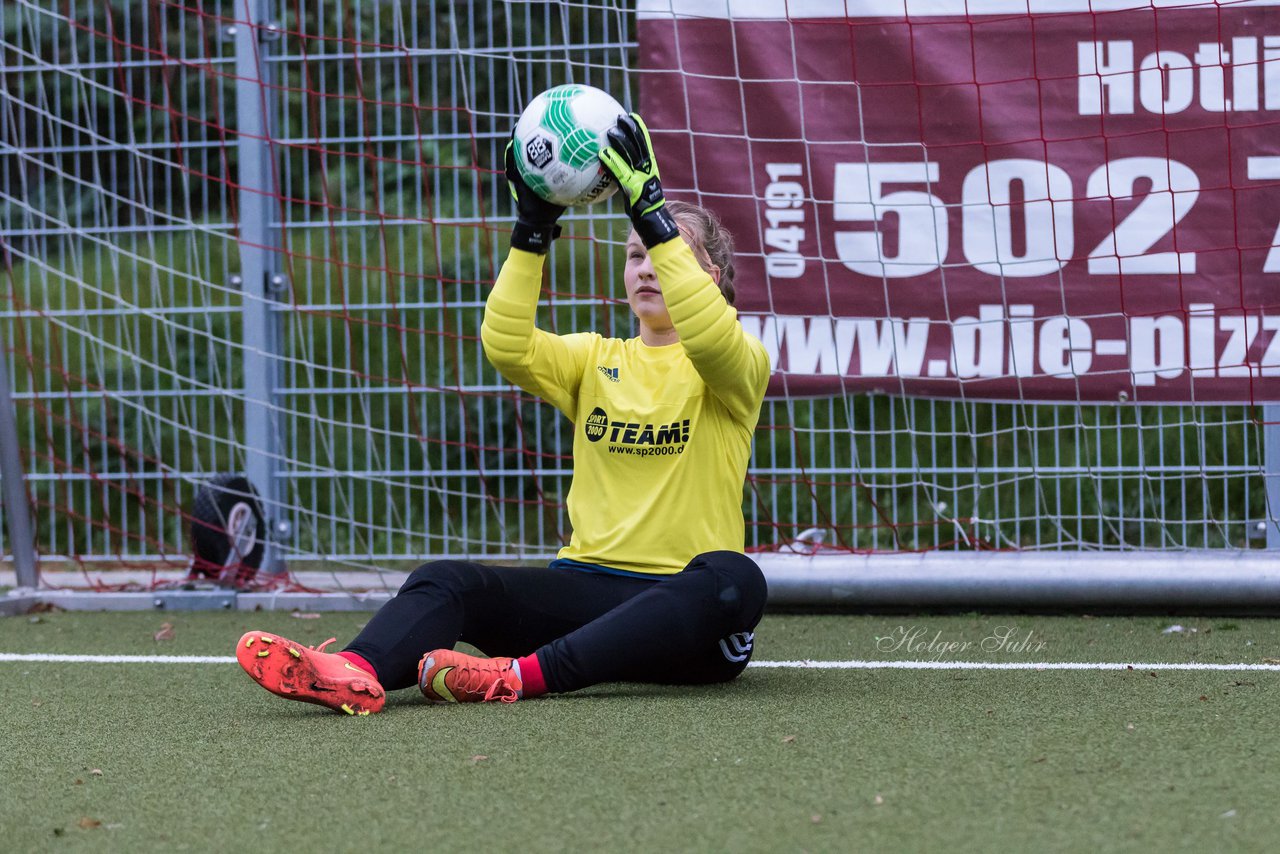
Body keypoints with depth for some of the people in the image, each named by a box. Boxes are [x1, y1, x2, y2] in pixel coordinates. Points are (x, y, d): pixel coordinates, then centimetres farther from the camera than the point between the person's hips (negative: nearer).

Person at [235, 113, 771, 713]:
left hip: (681, 610, -4)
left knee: (731, 579, -39)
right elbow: (506, 347, -2)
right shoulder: (597, 361, 18)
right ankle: (357, 674, -54)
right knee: (448, 580, -21)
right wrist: (532, 232, -12)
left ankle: (521, 676, -52)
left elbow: (709, 339, -21)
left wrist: (649, 208, -25)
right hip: (587, 585, 4)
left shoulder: (736, 369, 4)